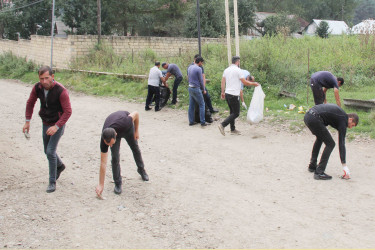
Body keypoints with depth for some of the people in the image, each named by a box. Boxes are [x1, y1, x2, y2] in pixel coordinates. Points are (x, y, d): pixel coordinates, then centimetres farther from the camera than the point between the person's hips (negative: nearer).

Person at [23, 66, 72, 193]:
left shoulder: (61, 91, -26)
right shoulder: (37, 87, -10)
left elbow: (68, 111, -23)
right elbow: (30, 103, 8)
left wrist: (56, 126, -31)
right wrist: (27, 121, 4)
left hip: (58, 124, -6)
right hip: (46, 124, 6)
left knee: (50, 151, -13)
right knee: (47, 151, 17)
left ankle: (52, 181, 0)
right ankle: (60, 166, 47)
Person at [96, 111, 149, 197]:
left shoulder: (124, 123, -48)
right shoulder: (104, 139, -39)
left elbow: (136, 113, -26)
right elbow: (103, 163, -31)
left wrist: (136, 130, -14)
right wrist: (101, 184, -30)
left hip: (127, 127, 1)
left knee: (135, 148, 17)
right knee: (115, 157, -14)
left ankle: (141, 169, 44)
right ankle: (118, 183, 5)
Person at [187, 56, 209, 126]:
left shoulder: (189, 67, 9)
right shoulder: (198, 69, -15)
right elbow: (201, 80, -9)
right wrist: (203, 90, 3)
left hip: (190, 88, 8)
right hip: (196, 89, -8)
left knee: (191, 105, 11)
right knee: (201, 105, 1)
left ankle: (191, 121, 14)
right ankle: (202, 122, 0)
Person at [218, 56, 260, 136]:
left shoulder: (226, 70, 11)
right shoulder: (238, 70, -11)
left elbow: (223, 82, 11)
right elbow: (245, 82, -11)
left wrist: (222, 92, 18)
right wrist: (254, 84, 4)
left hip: (227, 93, 8)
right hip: (234, 95, -8)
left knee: (232, 112, 16)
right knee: (236, 113, -2)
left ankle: (233, 129, 19)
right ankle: (222, 125, -14)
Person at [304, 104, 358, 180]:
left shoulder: (340, 113, 27)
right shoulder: (343, 120, 2)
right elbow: (341, 143, 0)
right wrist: (344, 165, 1)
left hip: (307, 115, 10)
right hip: (315, 119, -10)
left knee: (320, 138, 31)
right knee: (330, 144, 0)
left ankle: (312, 166, 36)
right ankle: (319, 172, 0)